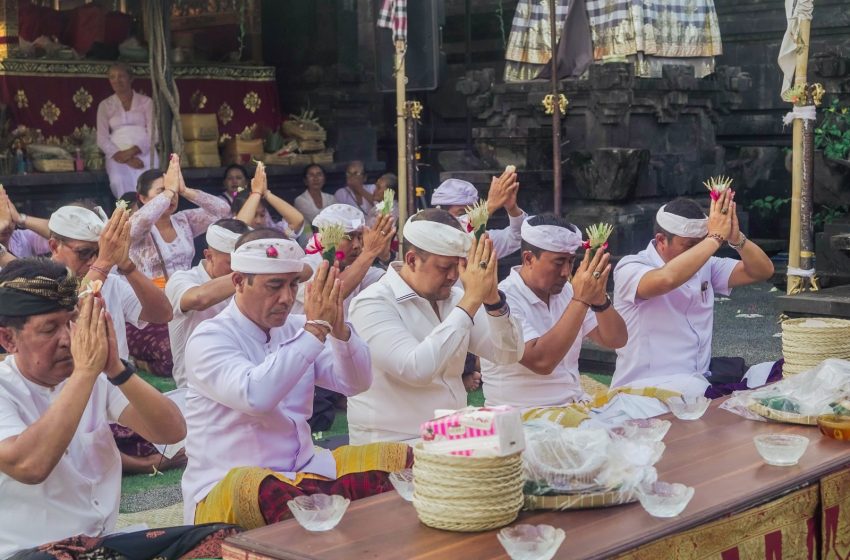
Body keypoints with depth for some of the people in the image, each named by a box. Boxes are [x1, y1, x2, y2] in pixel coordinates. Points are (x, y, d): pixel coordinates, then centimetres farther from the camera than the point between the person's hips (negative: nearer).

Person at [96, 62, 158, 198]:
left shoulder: (146, 101, 12)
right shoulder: (105, 105, 13)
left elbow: (153, 133, 2)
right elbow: (102, 139, 4)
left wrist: (132, 151, -15)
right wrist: (122, 156, -13)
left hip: (143, 151, 0)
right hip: (118, 153, 0)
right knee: (118, 181, -34)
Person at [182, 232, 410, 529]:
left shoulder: (295, 328, 8)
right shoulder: (208, 339, -10)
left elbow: (355, 383, 1)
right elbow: (256, 396, -30)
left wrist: (338, 328, -18)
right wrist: (316, 328, -27)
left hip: (304, 470, 6)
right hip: (227, 488, -6)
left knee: (401, 459, -9)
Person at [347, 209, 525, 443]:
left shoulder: (453, 298, 7)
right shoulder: (372, 305, -12)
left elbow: (509, 354, 3)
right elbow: (418, 369, -27)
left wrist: (492, 297, -14)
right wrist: (471, 300, -24)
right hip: (391, 448, -7)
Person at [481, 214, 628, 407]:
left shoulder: (565, 291, 7)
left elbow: (616, 340, 6)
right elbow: (541, 362, -27)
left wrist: (599, 299, -13)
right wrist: (581, 300, -25)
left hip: (575, 408, 7)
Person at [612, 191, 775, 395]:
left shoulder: (705, 266, 10)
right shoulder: (630, 268, -10)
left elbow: (763, 271, 6)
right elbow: (666, 279, -32)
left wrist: (736, 237, -13)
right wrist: (716, 237, -24)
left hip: (699, 385, 7)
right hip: (644, 390, -6)